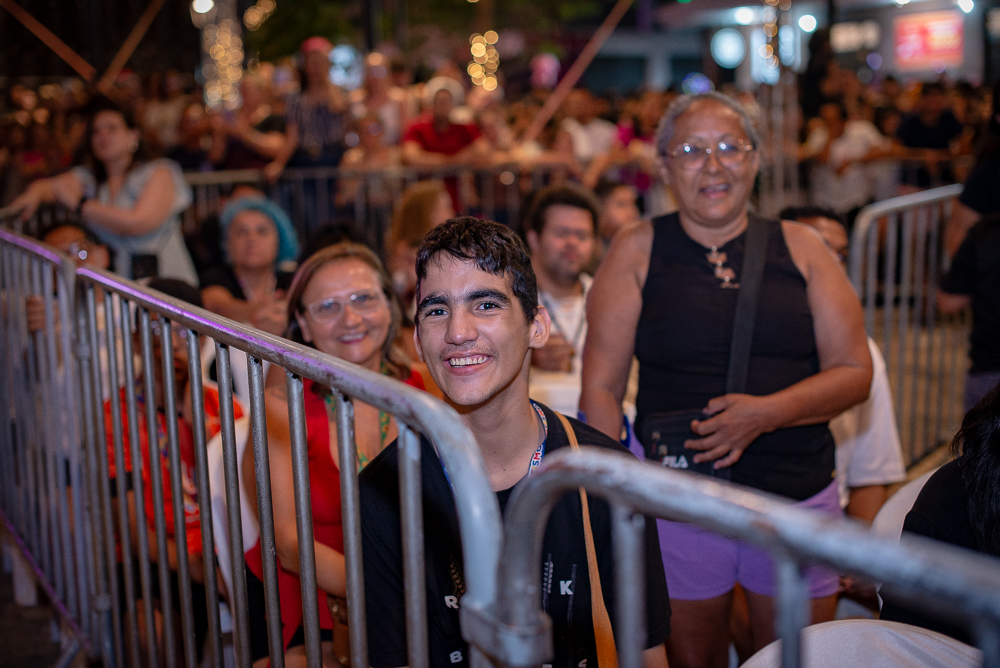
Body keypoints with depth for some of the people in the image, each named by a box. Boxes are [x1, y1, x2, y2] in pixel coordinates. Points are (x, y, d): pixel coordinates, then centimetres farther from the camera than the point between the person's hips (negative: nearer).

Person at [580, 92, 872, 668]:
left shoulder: (800, 247, 5)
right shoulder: (637, 251, 1)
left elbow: (855, 372, 1)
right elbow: (601, 388, -2)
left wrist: (766, 412, -16)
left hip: (798, 497, 2)